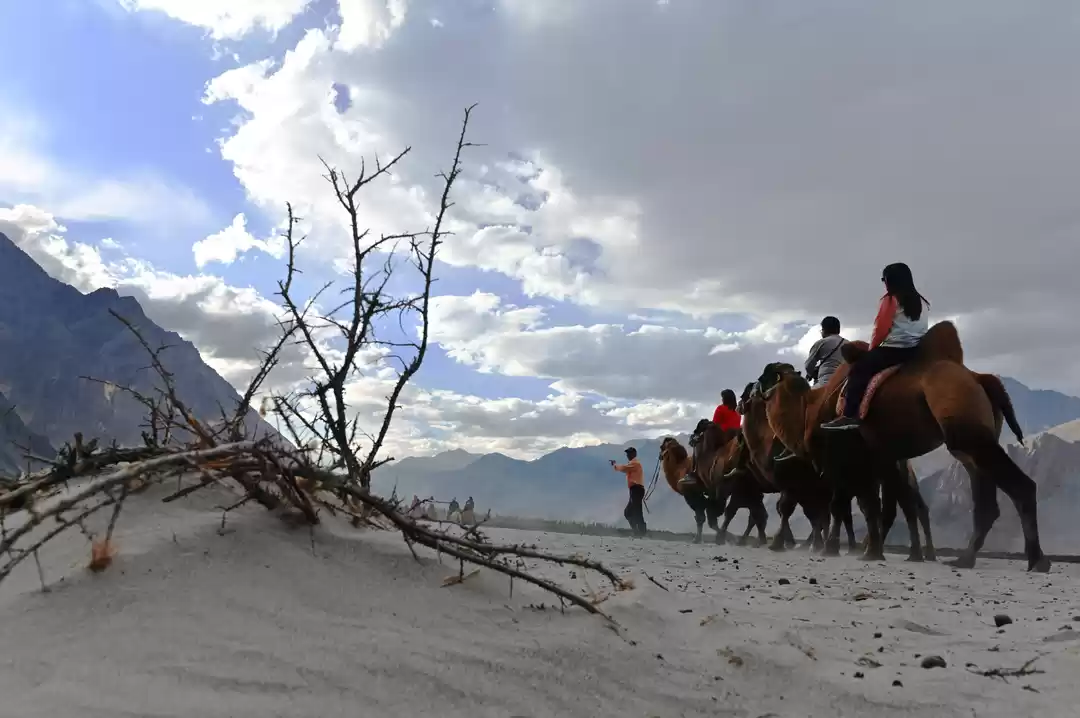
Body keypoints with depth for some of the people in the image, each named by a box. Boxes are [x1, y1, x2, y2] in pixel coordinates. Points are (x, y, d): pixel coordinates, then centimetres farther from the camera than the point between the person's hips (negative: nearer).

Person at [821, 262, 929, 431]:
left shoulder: (890, 299, -5)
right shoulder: (921, 301, 17)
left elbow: (880, 329, -7)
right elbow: (921, 329, 19)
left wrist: (871, 349, 8)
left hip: (894, 349, -8)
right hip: (916, 351, 9)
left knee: (859, 369, -6)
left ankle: (850, 415, -19)